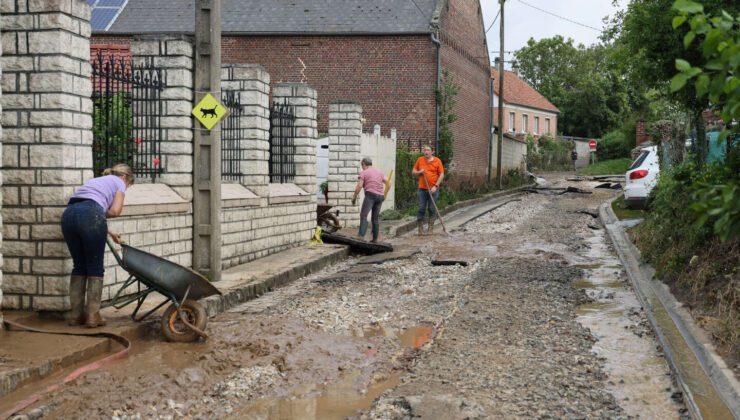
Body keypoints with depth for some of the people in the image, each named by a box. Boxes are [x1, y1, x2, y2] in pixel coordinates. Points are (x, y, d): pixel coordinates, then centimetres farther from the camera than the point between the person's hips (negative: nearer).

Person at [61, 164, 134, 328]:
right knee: (95, 268, 5)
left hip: (68, 214, 6)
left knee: (79, 266, 16)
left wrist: (109, 232, 37)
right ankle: (92, 315, 3)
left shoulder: (96, 180, 38)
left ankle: (75, 314, 16)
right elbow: (115, 211, 3)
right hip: (89, 213, -6)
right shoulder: (119, 182, 19)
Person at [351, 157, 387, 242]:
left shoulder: (363, 173, 2)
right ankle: (375, 239, 13)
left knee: (363, 215, -13)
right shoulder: (379, 172, 21)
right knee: (375, 218, 13)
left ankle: (361, 236, -30)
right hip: (380, 196, 6)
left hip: (370, 195, -6)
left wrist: (354, 197, -1)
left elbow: (359, 186, -9)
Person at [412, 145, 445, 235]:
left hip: (433, 189, -1)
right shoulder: (420, 160, 7)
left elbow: (441, 174, -1)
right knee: (421, 208, 1)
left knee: (432, 209, 2)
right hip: (422, 189, 1)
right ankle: (420, 229, 6)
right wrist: (419, 172, -8)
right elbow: (413, 172, 14)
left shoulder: (437, 161, 0)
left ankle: (431, 228, 10)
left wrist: (436, 186, -10)